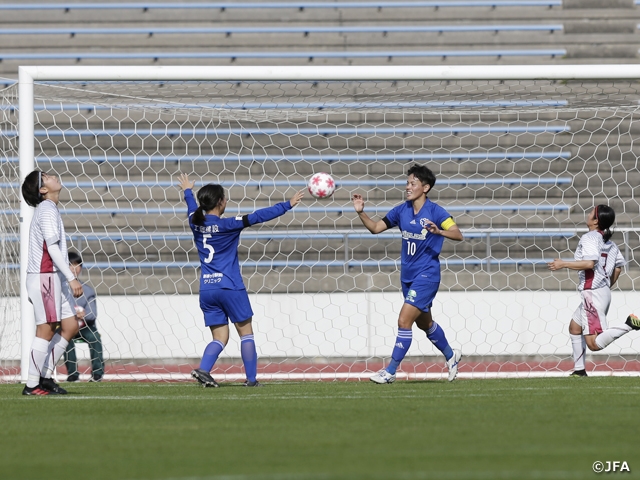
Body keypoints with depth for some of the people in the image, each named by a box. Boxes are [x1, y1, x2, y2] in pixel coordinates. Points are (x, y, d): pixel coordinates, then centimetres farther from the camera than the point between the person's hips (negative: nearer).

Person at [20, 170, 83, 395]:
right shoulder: (47, 211, -12)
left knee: (70, 326, 8)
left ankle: (45, 376, 11)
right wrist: (71, 278, -23)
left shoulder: (48, 210, 19)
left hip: (54, 278, 10)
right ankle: (32, 384, -4)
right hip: (44, 277, -10)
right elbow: (52, 248, -20)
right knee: (46, 330, -7)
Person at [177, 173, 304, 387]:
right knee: (246, 333, 7)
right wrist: (288, 205, -3)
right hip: (230, 288, -5)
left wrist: (187, 191, 50)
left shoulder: (196, 223, 5)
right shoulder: (228, 225, -12)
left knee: (220, 337, 9)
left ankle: (203, 369, -14)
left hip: (206, 290, 5)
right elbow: (259, 216, -11)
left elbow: (192, 208, 28)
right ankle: (251, 379, 6)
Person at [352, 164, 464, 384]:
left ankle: (390, 371, -9)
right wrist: (360, 212, -8)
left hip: (426, 276, -7)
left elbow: (458, 234, -20)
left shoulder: (435, 212, -13)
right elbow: (376, 228, 8)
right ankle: (451, 355, 42)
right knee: (424, 322, 20)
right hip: (408, 275, 7)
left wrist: (438, 231, -38)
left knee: (404, 320, -14)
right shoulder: (401, 211, 5)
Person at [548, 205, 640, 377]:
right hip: (604, 291, 10)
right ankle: (579, 370, 26)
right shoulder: (609, 242, 13)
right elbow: (618, 266, 18)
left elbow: (590, 263, -26)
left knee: (594, 344, -14)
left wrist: (563, 264, -18)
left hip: (593, 293, -10)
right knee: (574, 327, 24)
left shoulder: (589, 238, -13)